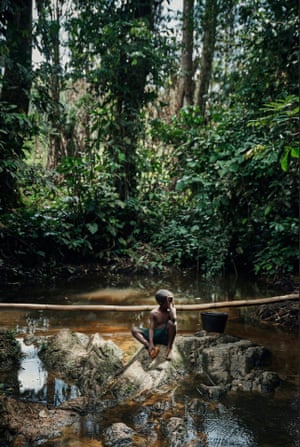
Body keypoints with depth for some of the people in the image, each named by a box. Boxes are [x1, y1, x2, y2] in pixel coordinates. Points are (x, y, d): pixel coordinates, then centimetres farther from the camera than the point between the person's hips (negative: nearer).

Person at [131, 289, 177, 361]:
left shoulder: (172, 309, -4)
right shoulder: (153, 313, -4)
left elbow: (173, 319, -27)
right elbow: (151, 329, -11)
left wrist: (170, 305, -20)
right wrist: (150, 344, -25)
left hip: (167, 336, -2)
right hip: (155, 336, 2)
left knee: (171, 323, -33)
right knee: (134, 330, -15)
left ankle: (169, 349, -27)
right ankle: (149, 347, -34)